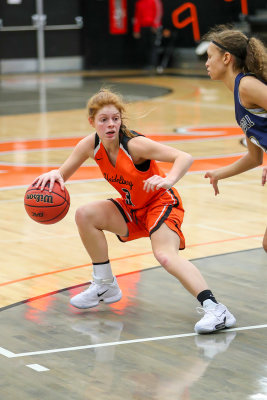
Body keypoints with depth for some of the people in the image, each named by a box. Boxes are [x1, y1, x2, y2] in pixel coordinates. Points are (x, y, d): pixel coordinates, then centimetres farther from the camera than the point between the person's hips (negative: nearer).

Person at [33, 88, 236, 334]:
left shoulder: (134, 144, -28)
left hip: (161, 203, -7)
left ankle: (215, 310, -38)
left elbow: (185, 158, -34)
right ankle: (105, 286, 6)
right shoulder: (91, 145, -10)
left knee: (166, 254, -30)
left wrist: (168, 181, -53)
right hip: (132, 209, 7)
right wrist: (54, 175, -28)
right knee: (85, 215, -9)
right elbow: (63, 174, -4)